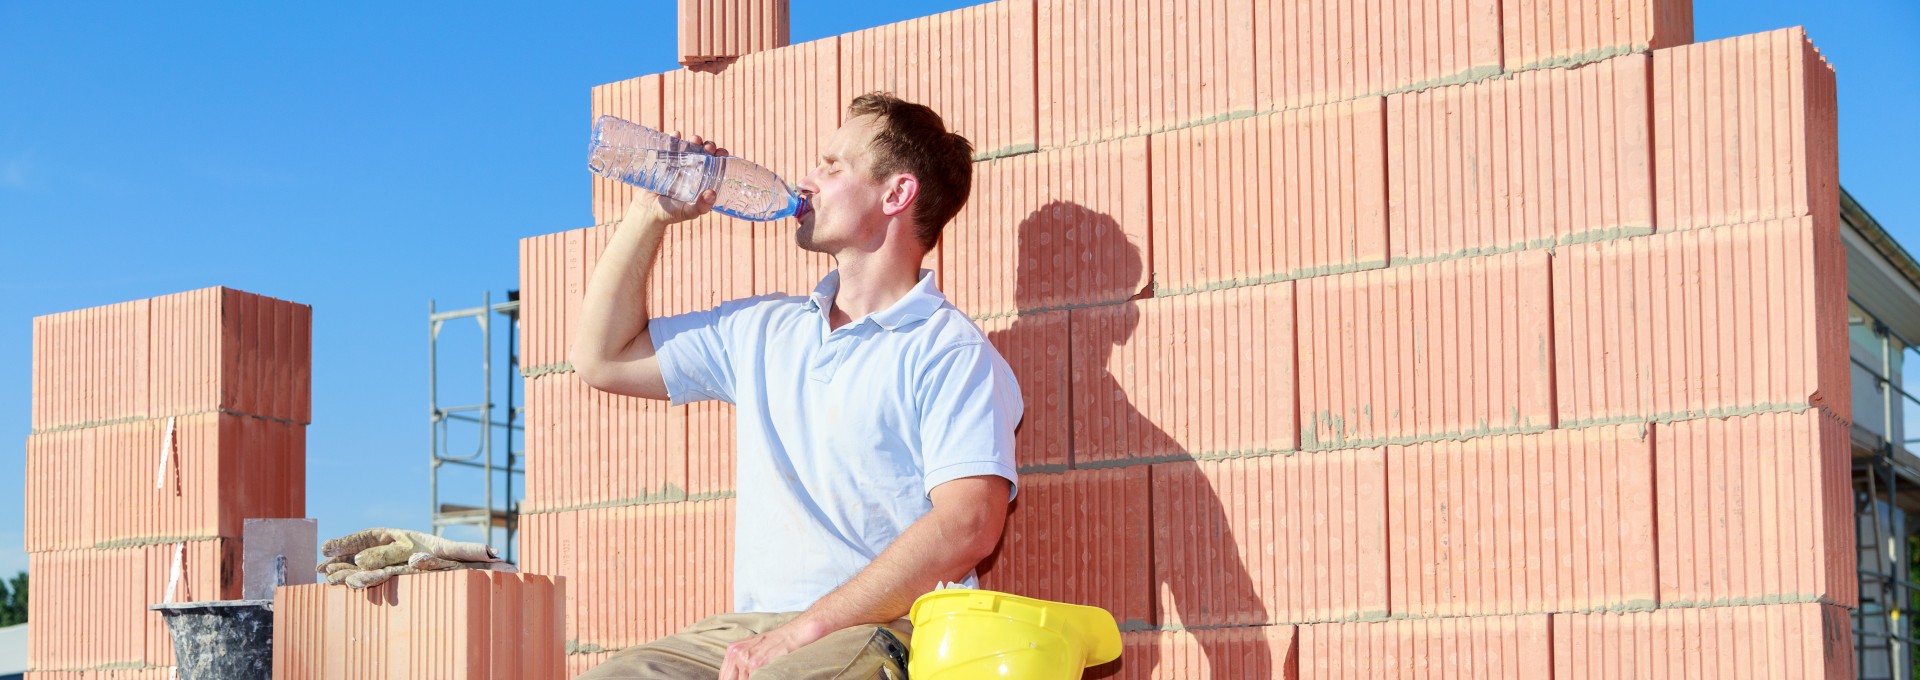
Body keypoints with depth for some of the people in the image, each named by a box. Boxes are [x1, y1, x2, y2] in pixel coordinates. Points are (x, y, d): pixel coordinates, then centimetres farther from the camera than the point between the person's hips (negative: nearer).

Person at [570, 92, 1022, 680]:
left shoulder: (952, 353, -3)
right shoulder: (761, 330, 21)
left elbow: (966, 527, -16)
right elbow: (603, 359, 28)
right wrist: (650, 214, 20)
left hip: (886, 632, -6)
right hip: (750, 631, 7)